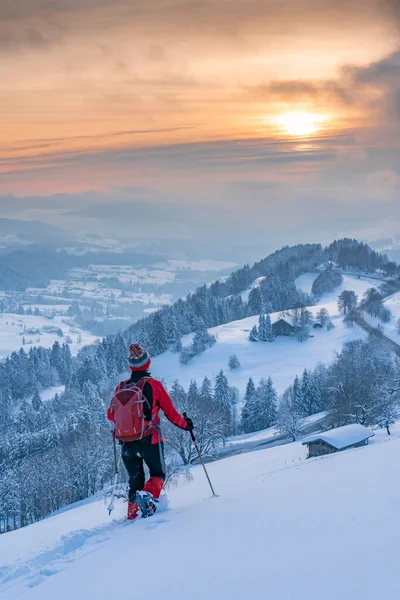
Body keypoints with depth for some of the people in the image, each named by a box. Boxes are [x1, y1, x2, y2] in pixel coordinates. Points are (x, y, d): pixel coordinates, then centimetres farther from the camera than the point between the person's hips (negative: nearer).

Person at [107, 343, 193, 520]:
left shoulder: (121, 388, 2)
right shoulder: (153, 384, -9)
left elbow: (110, 414, 12)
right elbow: (170, 412, -4)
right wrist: (185, 425, 13)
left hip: (127, 444, 4)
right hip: (149, 441, -4)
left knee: (135, 480, 19)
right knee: (158, 474, 13)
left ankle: (133, 515, 13)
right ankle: (148, 494, -17)